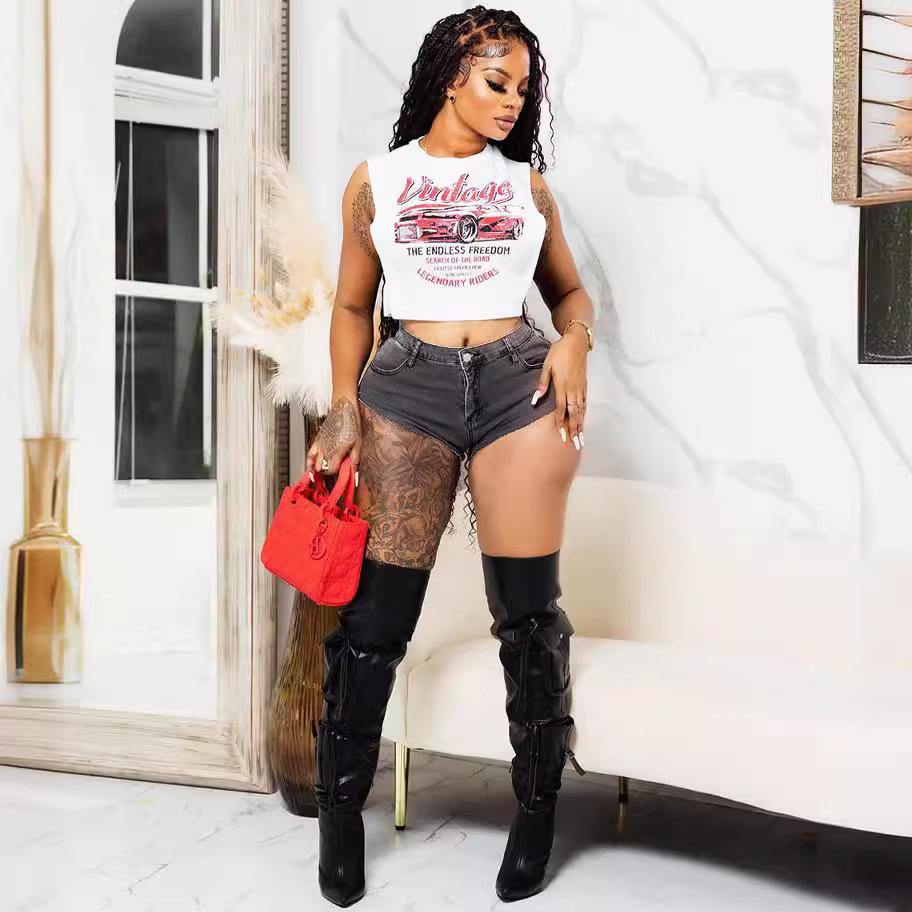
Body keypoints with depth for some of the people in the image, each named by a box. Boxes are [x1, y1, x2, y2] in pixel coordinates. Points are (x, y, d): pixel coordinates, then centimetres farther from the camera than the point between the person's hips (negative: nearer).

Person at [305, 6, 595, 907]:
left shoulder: (526, 183, 16)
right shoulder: (376, 180, 12)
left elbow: (570, 291, 21)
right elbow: (352, 305, 12)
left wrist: (573, 343, -1)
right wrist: (344, 408, -1)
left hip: (519, 384, 2)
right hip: (407, 385, -1)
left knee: (528, 608, 1)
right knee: (376, 609, -2)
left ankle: (537, 808, 18)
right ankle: (339, 809, 17)